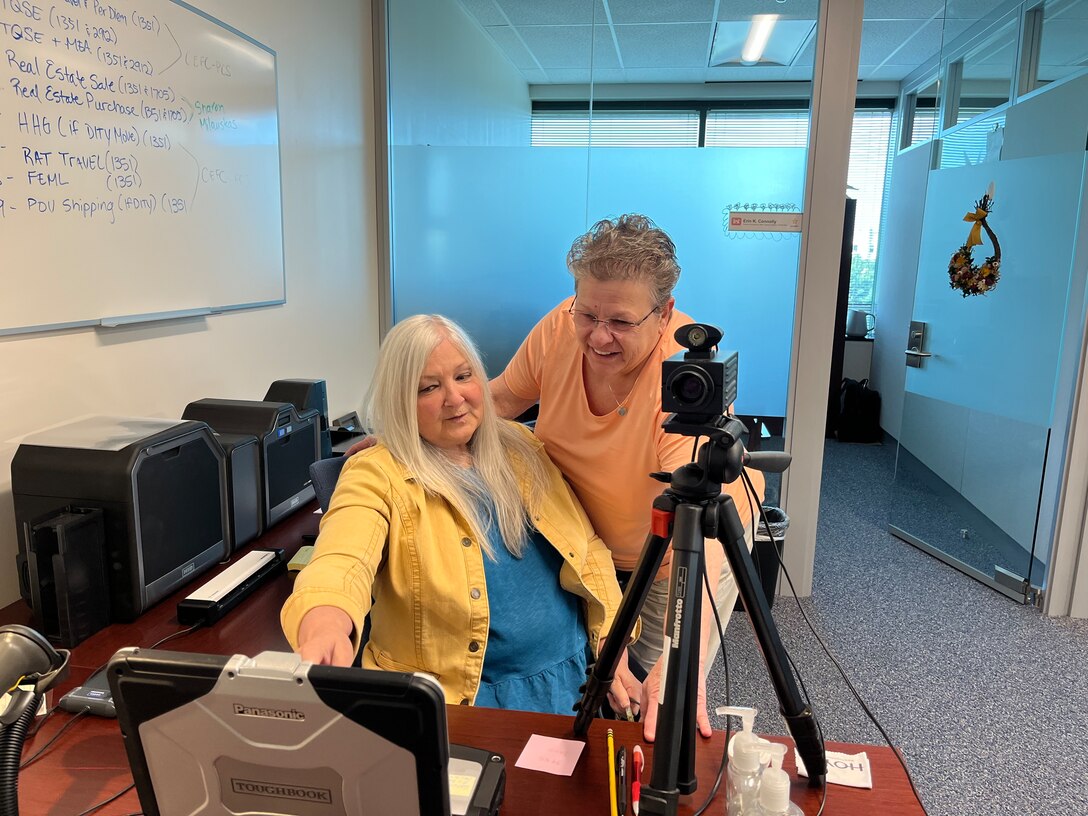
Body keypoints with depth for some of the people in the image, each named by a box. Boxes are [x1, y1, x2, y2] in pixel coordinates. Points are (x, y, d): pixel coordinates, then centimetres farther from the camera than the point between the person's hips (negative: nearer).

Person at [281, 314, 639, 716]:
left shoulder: (521, 447, 8)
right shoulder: (377, 475, -8)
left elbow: (589, 548, 11)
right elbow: (342, 564, -26)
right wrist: (324, 628, -49)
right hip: (458, 696, -4)